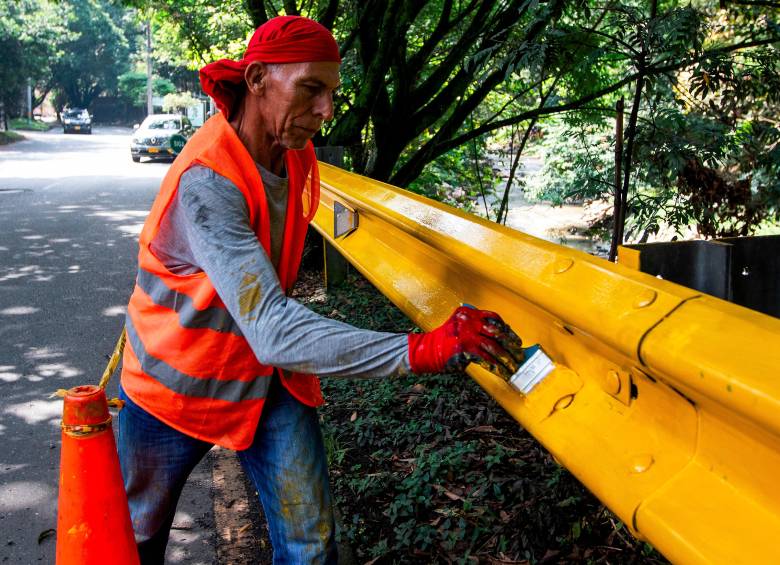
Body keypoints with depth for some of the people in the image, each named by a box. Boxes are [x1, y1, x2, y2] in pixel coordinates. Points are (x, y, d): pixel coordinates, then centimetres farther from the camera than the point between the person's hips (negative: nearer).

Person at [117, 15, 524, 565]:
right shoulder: (206, 182, -33)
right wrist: (422, 350, -50)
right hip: (179, 383, -5)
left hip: (267, 378, 5)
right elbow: (272, 330, -43)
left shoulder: (300, 162, -8)